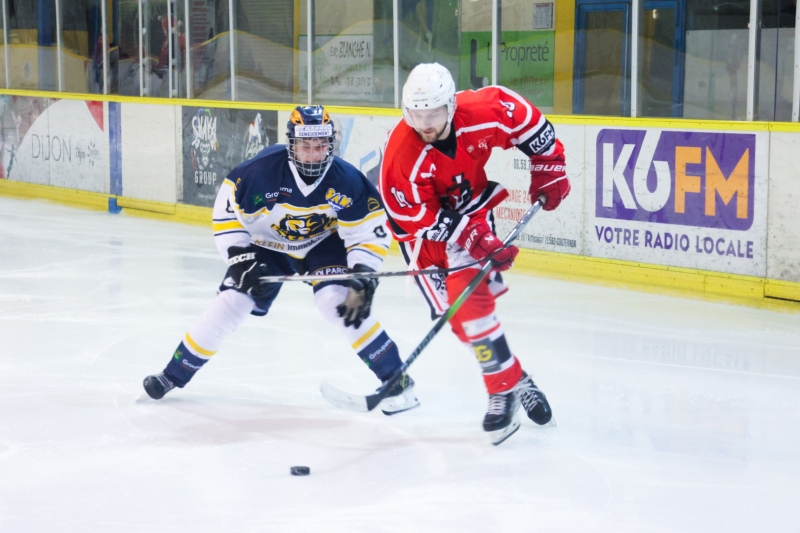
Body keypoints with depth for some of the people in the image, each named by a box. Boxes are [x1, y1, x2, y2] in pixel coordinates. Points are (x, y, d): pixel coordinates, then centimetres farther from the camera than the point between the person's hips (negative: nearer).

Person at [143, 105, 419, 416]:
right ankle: (173, 375, 10)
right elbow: (227, 215, -16)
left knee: (338, 302, -25)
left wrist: (362, 280, -29)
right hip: (268, 244, 1)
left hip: (323, 243, -1)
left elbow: (369, 232, -17)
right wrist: (241, 259, -24)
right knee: (230, 303, -9)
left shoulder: (346, 181, -25)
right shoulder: (261, 171, -28)